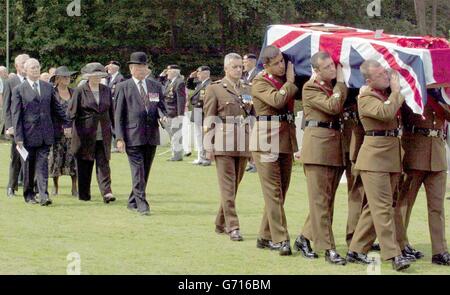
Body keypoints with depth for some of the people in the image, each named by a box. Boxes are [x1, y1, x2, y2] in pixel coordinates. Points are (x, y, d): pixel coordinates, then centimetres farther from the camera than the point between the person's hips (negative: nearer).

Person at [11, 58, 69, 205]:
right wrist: (18, 137, -8)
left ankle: (44, 195, -11)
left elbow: (56, 108, 17)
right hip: (28, 133, -2)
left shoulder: (48, 87, 10)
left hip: (45, 133, 2)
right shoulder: (19, 90, -1)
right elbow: (16, 115, -3)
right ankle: (29, 194, 20)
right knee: (28, 166, 7)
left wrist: (67, 124, 12)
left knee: (42, 165, -5)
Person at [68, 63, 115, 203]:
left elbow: (111, 111, 15)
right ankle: (84, 194, 16)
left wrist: (115, 129, 12)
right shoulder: (80, 91, -2)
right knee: (84, 165, 6)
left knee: (103, 164, -6)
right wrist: (69, 128, -9)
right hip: (86, 135, -2)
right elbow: (71, 112, -1)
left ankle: (106, 192, -13)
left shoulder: (106, 90, 10)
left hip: (103, 135, 2)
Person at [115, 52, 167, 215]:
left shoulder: (156, 86, 15)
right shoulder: (123, 87, 4)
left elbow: (161, 107, 18)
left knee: (145, 171, 9)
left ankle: (133, 202, 21)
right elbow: (119, 115, 1)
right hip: (133, 135, -4)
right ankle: (142, 204, -11)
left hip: (152, 135, 4)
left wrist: (162, 116, -8)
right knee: (138, 171, -10)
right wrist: (119, 138, -7)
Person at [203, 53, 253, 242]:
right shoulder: (215, 89, 2)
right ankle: (232, 226, -9)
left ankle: (221, 224, 20)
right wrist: (209, 145, -6)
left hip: (243, 145, 5)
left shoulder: (247, 90, 15)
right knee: (228, 187, -7)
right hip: (223, 145, -5)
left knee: (234, 186, 9)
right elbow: (209, 118, -1)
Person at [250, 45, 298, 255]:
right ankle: (280, 239, -11)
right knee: (273, 192, -9)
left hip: (285, 141, 7)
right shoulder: (259, 83, -7)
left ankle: (265, 237, 17)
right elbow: (277, 100, -22)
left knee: (279, 193, 9)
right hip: (267, 141, -7)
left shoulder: (285, 80, 15)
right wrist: (289, 82, -10)